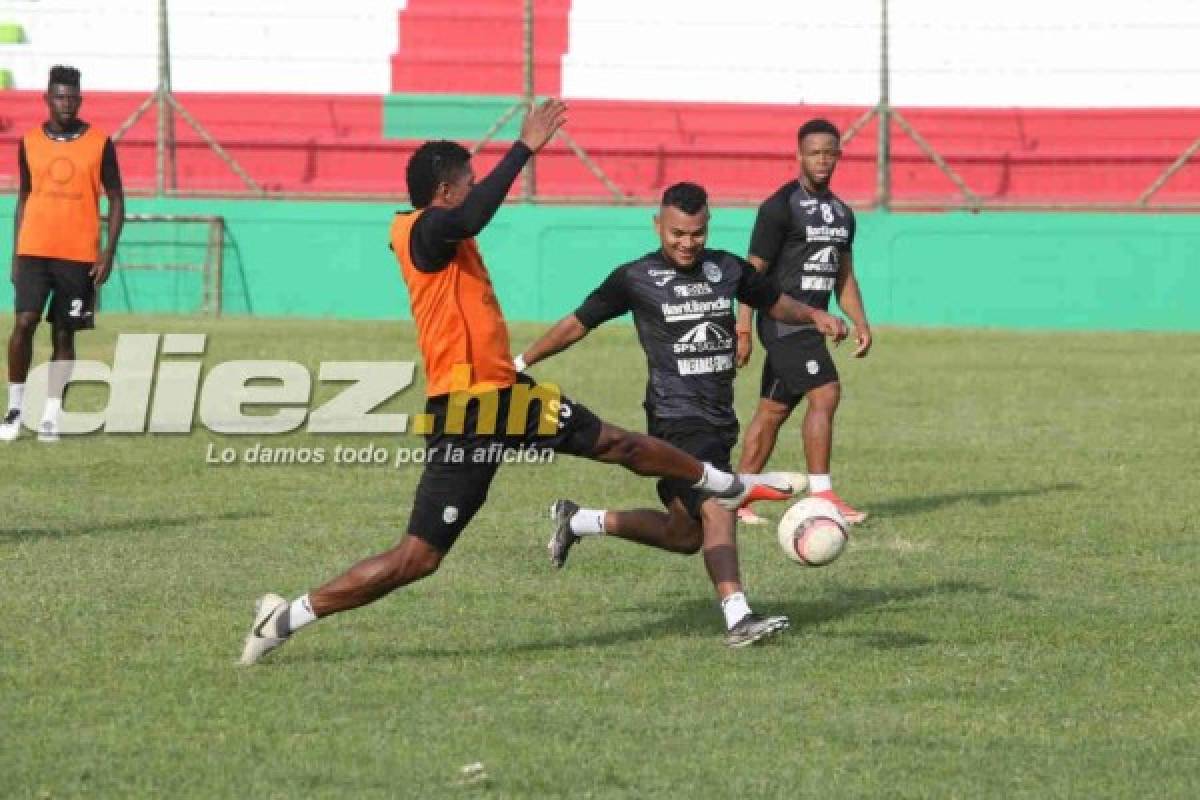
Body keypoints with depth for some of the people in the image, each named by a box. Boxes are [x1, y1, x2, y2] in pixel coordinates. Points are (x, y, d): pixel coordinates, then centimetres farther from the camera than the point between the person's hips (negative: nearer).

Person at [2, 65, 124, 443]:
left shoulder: (99, 143, 0)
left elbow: (116, 200, 4)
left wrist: (108, 252, -6)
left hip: (80, 256, -1)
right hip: (34, 251, 1)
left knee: (64, 333, 2)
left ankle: (51, 417, 7)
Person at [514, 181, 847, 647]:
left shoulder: (727, 269, 8)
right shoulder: (635, 279, -5)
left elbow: (776, 304, 21)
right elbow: (577, 325, 3)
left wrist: (815, 316, 1)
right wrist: (520, 363, 3)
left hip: (719, 420, 7)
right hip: (676, 417, -7)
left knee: (684, 534, 13)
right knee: (717, 509, -26)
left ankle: (579, 521, 32)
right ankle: (738, 619, -32)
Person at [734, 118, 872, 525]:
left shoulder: (842, 213, 15)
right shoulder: (781, 206, -9)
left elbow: (844, 276, 22)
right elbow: (754, 271, -10)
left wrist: (860, 323, 10)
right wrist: (742, 329, -14)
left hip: (811, 323, 8)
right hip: (784, 320, -8)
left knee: (772, 411, 9)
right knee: (825, 393, -18)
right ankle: (821, 496, -18)